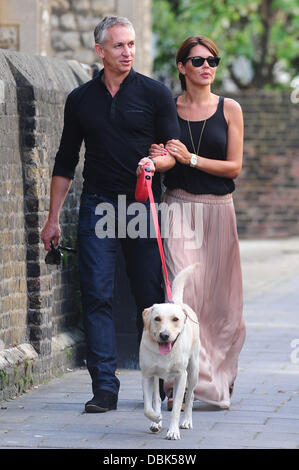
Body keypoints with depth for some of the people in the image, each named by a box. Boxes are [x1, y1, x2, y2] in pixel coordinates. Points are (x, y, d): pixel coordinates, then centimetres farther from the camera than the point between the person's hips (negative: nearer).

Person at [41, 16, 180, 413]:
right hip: (98, 205, 2)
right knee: (97, 295, -7)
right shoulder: (81, 99, 10)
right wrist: (53, 218, 11)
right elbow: (66, 162, 15)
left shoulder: (155, 93, 3)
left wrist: (156, 161, -22)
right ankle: (104, 387, -7)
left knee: (151, 297, 0)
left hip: (144, 205, -1)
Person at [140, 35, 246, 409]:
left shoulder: (229, 109, 5)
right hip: (180, 207, -1)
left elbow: (234, 167, -1)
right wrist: (159, 159, -12)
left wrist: (191, 159, -13)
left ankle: (220, 375, 22)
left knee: (218, 295, 3)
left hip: (218, 209, 1)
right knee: (183, 291, -14)